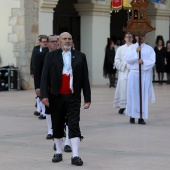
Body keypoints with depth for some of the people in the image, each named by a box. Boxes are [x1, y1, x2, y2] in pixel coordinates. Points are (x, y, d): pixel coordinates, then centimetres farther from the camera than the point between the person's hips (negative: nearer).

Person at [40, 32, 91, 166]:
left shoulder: (80, 56, 6)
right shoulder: (51, 56, 4)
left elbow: (85, 79, 5)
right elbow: (45, 77, 0)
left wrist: (87, 98, 1)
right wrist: (44, 95, -11)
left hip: (73, 97, -1)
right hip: (56, 97, 1)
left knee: (74, 125, -6)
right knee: (57, 126, 10)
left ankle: (75, 156, -7)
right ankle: (59, 153, 23)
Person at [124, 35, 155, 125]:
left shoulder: (149, 49, 7)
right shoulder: (131, 47, 9)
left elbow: (152, 61, -3)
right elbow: (127, 58, -6)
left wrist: (143, 62, -19)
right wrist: (136, 51, -17)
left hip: (145, 74, 0)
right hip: (134, 74, 0)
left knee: (144, 95, -2)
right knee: (133, 95, 0)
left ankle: (141, 117, 1)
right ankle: (132, 116, 9)